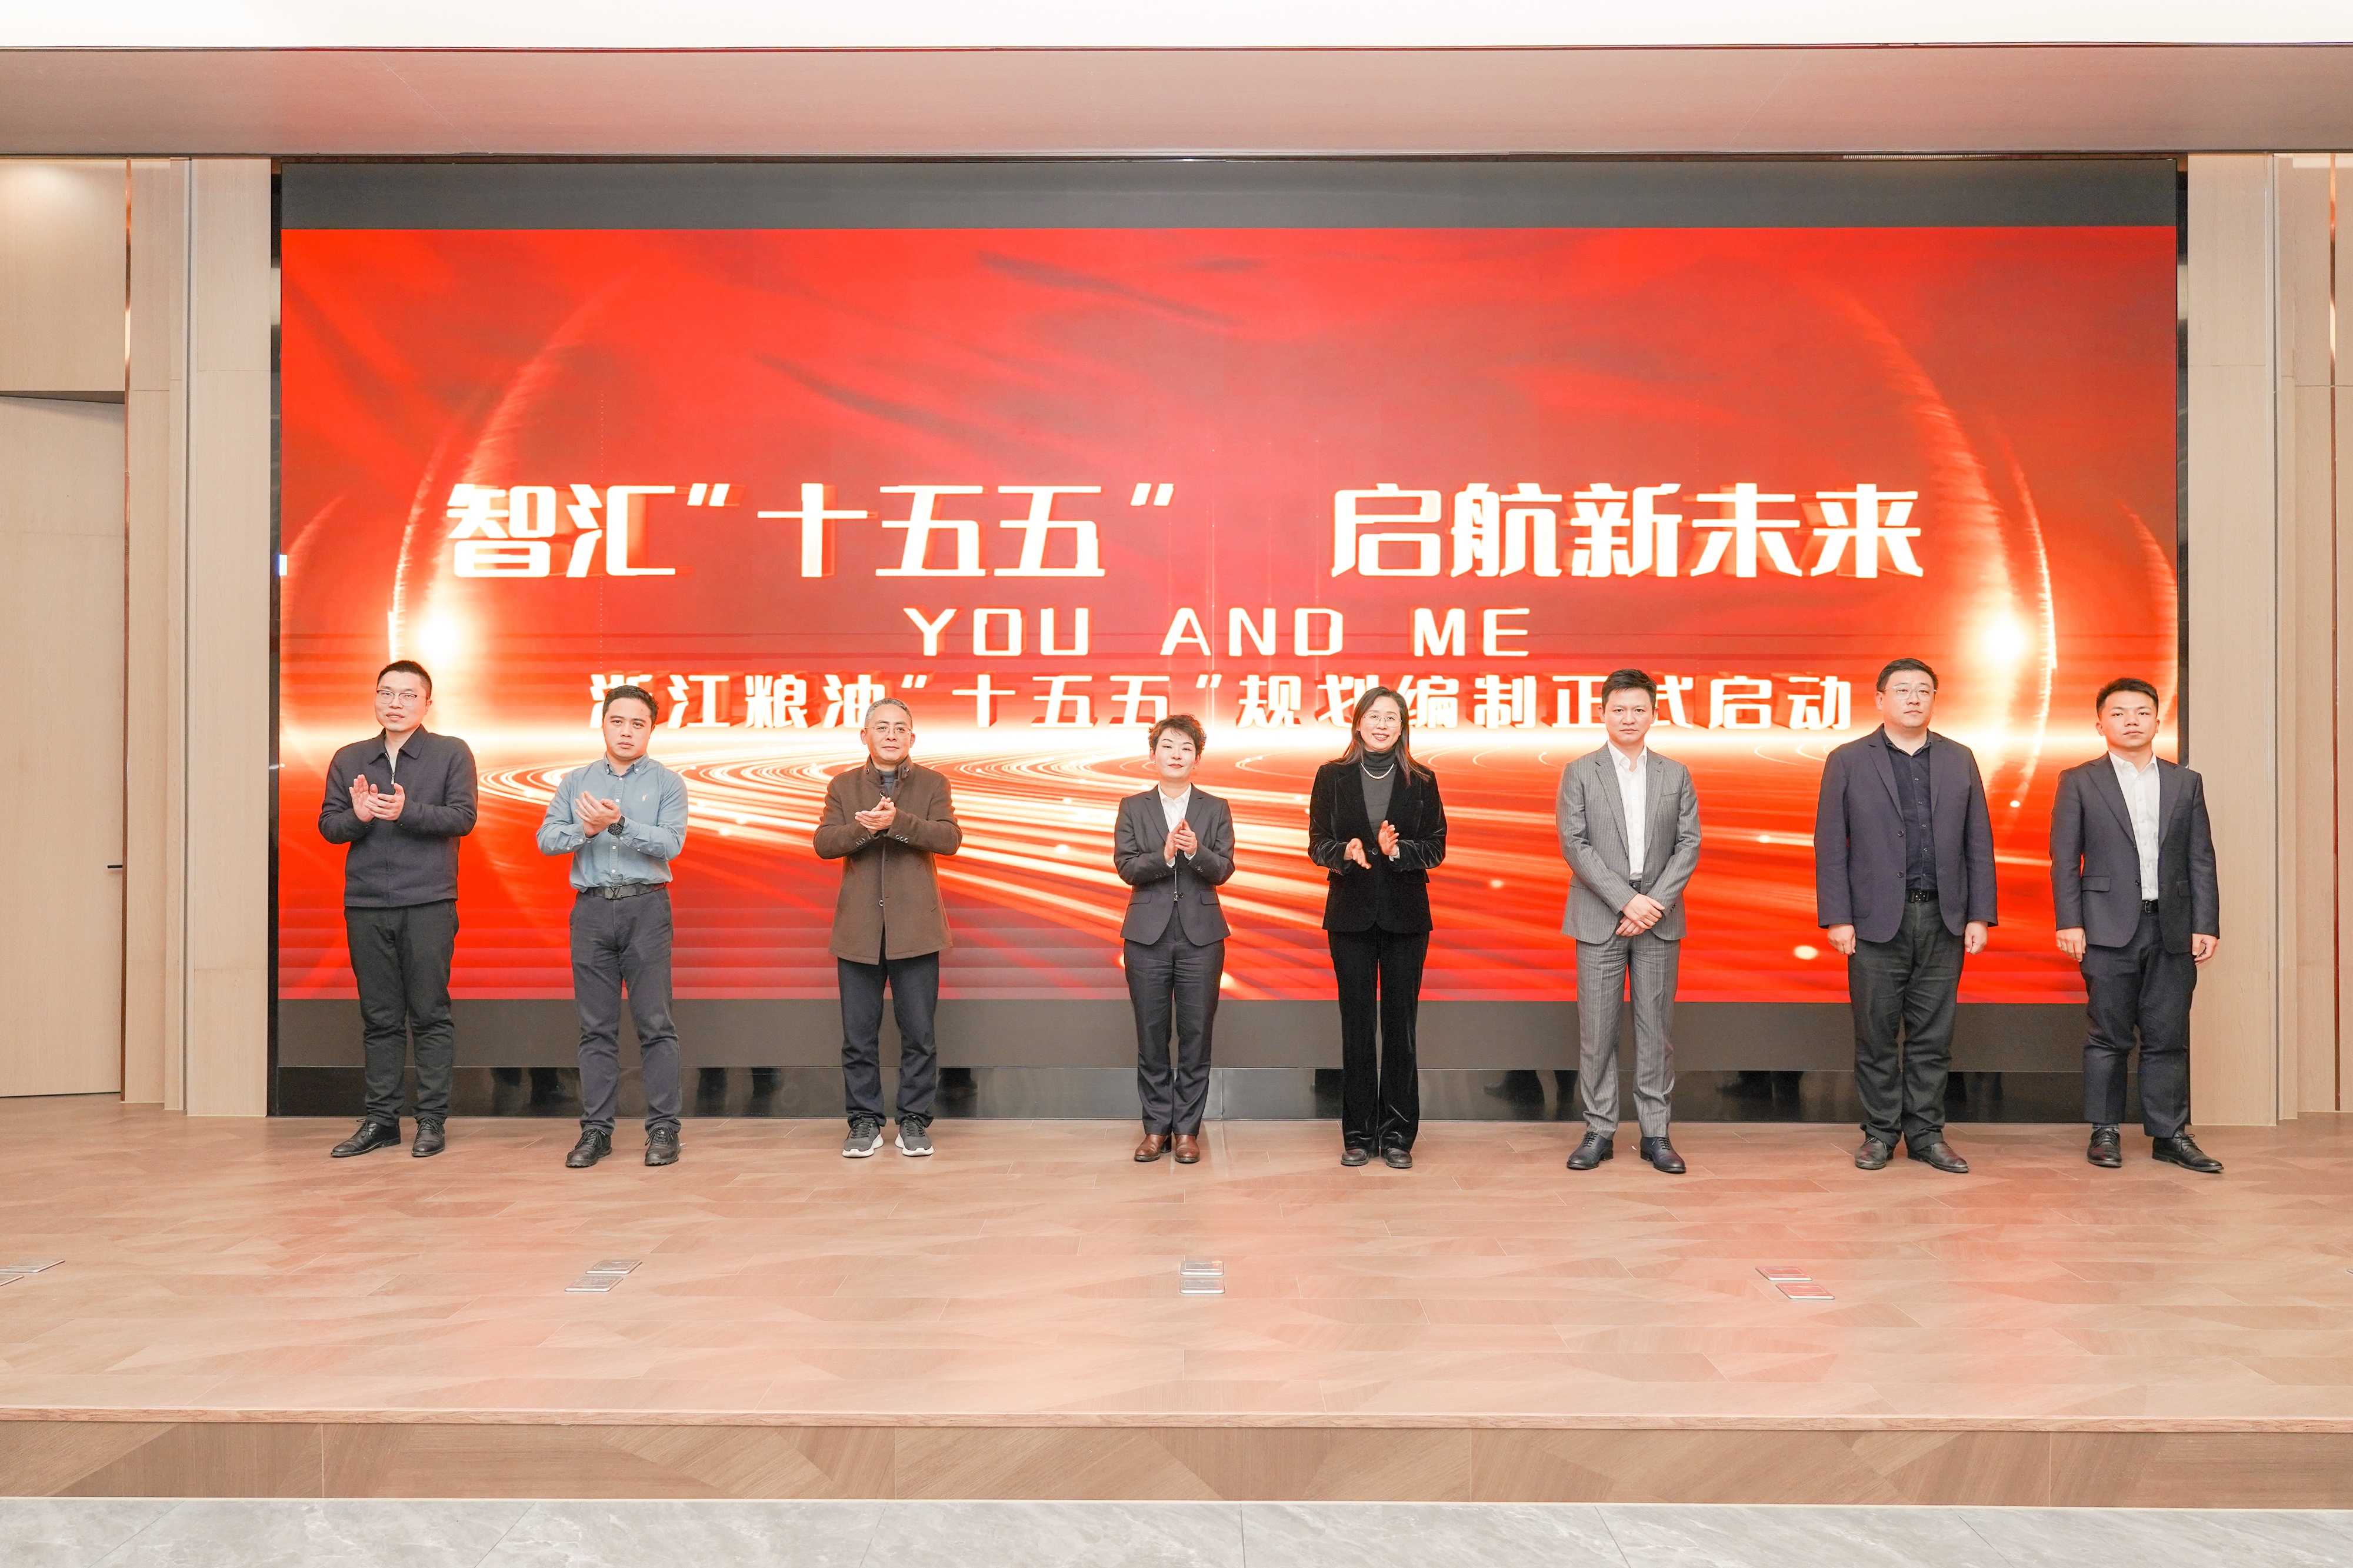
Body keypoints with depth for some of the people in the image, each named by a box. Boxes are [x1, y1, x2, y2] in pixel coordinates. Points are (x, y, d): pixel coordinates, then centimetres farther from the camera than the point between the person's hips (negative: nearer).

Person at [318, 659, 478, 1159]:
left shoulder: (452, 753, 3)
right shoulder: (349, 759, 13)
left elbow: (462, 817, -7)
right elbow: (328, 825, 9)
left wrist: (406, 811, -20)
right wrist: (357, 816, -12)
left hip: (428, 903, -3)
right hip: (365, 905, 3)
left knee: (430, 1014, -1)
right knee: (379, 1019, 7)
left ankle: (433, 1120, 5)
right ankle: (380, 1119, 14)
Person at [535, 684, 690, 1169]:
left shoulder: (667, 783, 4)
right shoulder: (575, 782, 12)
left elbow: (671, 843, -10)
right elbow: (547, 839, 2)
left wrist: (619, 823, -22)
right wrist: (586, 829, -16)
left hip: (646, 909, -2)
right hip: (591, 910, 3)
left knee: (655, 1023, -3)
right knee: (596, 1026, 6)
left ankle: (663, 1129, 3)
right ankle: (596, 1130, 12)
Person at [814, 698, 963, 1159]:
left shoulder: (933, 784, 6)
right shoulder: (843, 786, 10)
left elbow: (950, 838, -9)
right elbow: (824, 843, -2)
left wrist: (897, 822, -22)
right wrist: (864, 828, -21)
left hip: (914, 928, -1)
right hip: (859, 930, 1)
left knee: (918, 1034, 3)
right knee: (859, 1035, 6)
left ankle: (914, 1121, 14)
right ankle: (865, 1122, 16)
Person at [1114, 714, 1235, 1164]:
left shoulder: (1215, 809, 6)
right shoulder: (1133, 808, 7)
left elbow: (1223, 870, -4)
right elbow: (1127, 868, -3)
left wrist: (1196, 851, -23)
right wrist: (1164, 855, -20)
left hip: (1200, 934, 0)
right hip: (1148, 934, 0)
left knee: (1196, 1035, 2)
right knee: (1151, 1035, 5)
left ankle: (1187, 1128, 11)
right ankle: (1156, 1127, 15)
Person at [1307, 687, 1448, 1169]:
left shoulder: (1421, 781, 4)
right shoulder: (1332, 777, 4)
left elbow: (1436, 848, 2)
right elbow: (1317, 844, 2)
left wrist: (1397, 850, -17)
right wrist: (1345, 852, -19)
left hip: (1405, 915, 0)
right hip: (1351, 914, 0)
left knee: (1400, 1024, 2)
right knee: (1356, 1025, 4)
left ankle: (1397, 1134, 11)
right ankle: (1357, 1134, 13)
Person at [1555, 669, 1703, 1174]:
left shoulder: (1676, 774, 9)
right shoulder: (1580, 773, 3)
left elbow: (1689, 845, 3)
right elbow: (1574, 845, -5)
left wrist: (1655, 903, -10)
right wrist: (1626, 901, -13)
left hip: (1659, 919, 2)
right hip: (1600, 919, -2)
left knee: (1657, 1028, 4)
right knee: (1597, 1029, 0)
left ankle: (1655, 1133, 12)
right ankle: (1599, 1131, 9)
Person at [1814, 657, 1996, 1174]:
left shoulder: (1959, 760, 11)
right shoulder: (1848, 761, 3)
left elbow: (1978, 843, 10)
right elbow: (1830, 846, -1)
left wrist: (1979, 915, 3)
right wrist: (1837, 918, -7)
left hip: (1943, 920, 2)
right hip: (1877, 920, -2)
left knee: (1933, 1036, 7)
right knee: (1876, 1035, 3)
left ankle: (1926, 1134, 17)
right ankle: (1880, 1133, 14)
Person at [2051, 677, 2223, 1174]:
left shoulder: (2186, 783, 12)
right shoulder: (2079, 782, 4)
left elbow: (2201, 861, 9)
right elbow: (2065, 859, 0)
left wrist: (2206, 924, 2)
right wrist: (2069, 923, -7)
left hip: (2173, 931, 3)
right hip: (2110, 928, -2)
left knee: (2168, 1037, 6)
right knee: (2109, 1036, 2)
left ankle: (2170, 1134, 14)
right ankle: (2104, 1133, 11)